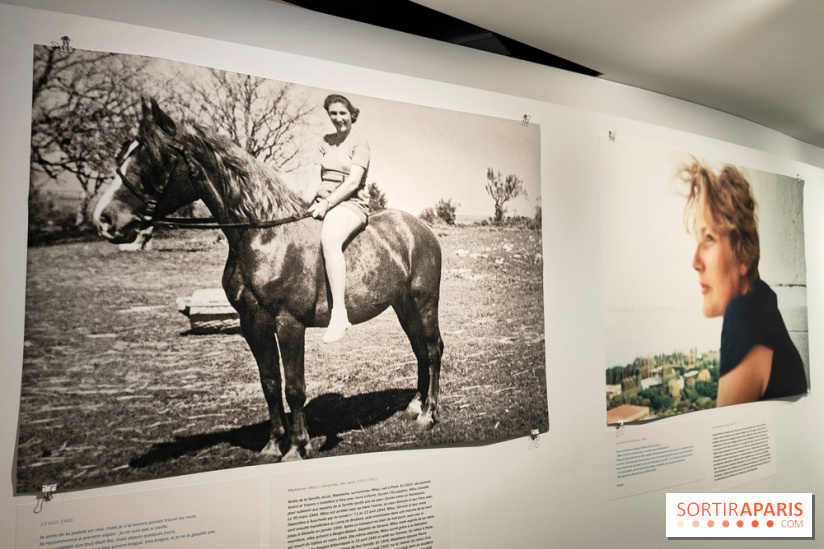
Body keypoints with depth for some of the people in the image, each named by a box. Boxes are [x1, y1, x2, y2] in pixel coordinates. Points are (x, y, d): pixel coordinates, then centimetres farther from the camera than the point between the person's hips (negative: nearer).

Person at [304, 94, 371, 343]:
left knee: (329, 240, -37)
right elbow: (317, 177, 12)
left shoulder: (360, 142, -1)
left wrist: (327, 204, -19)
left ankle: (339, 313, -38)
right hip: (323, 203, 8)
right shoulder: (326, 142, 19)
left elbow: (353, 182, -12)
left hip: (351, 204, -8)